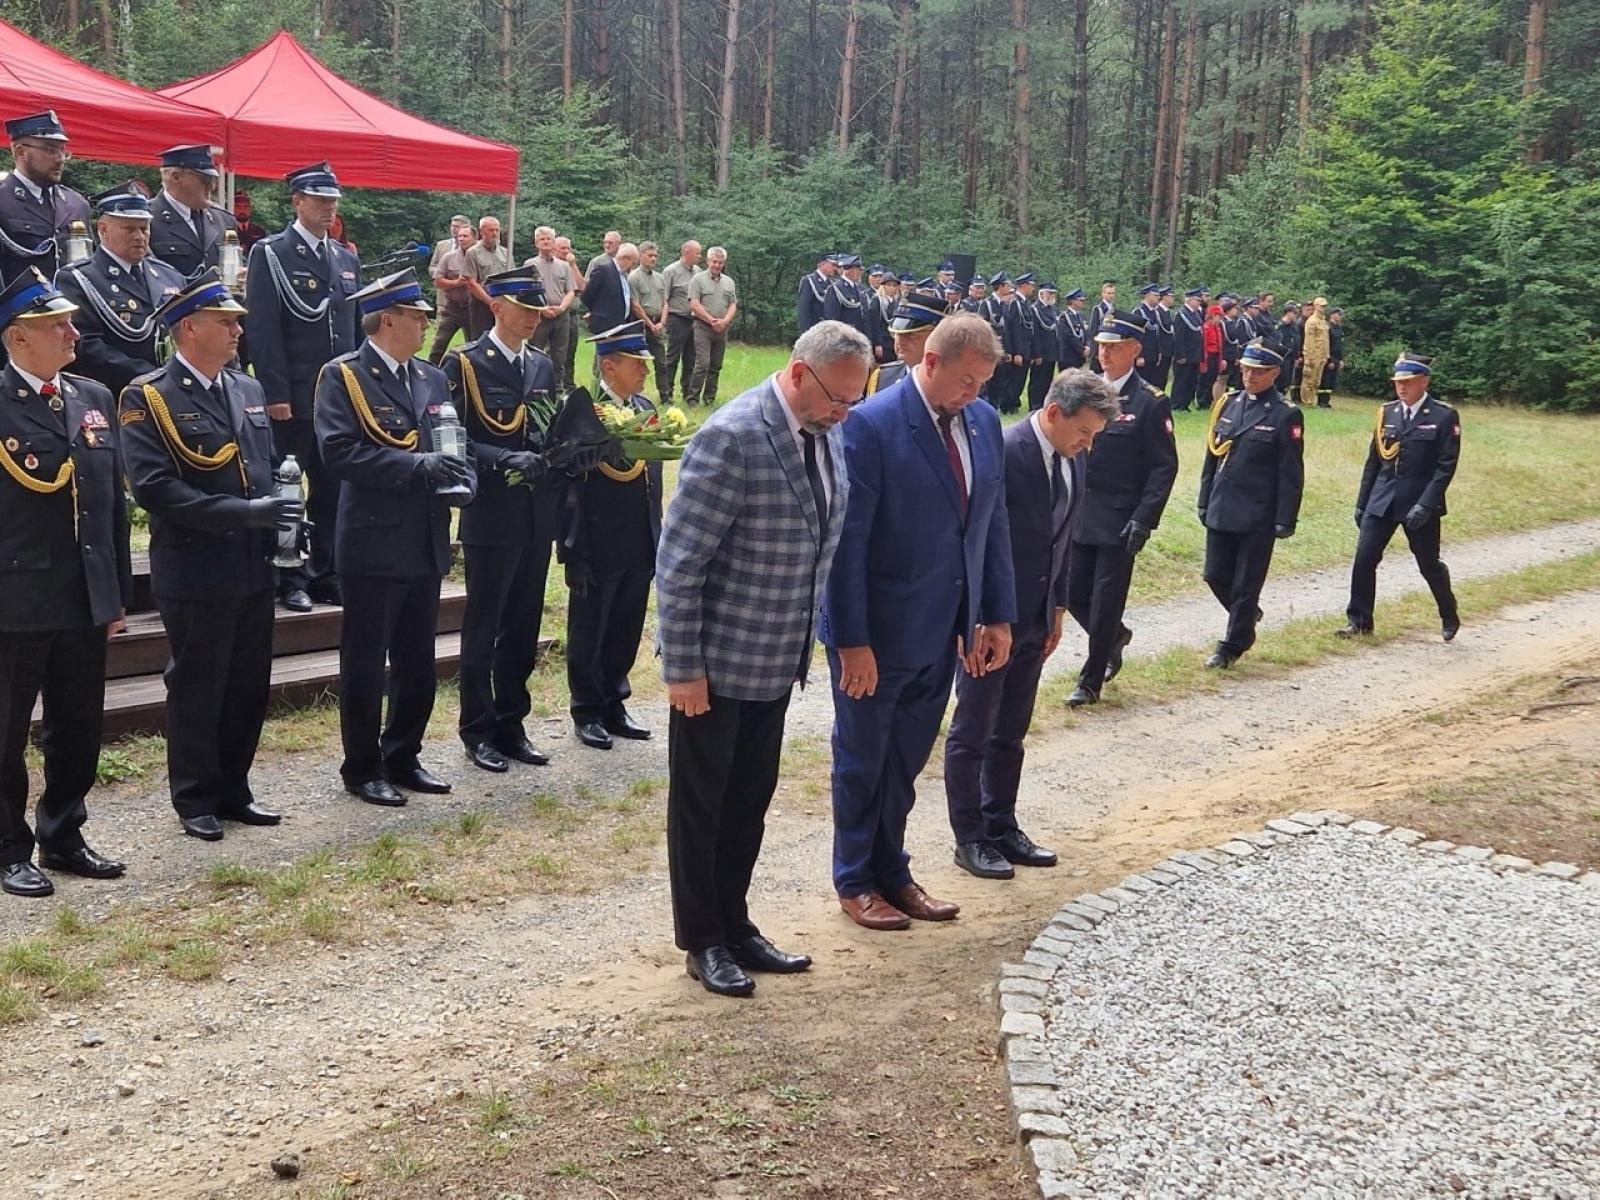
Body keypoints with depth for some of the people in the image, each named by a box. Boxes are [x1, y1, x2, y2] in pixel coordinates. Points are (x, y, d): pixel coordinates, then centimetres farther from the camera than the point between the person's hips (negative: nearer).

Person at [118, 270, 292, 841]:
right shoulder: (146, 398, -10)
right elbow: (153, 488, -18)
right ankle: (195, 800, 20)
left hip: (253, 568, 6)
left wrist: (275, 515, -2)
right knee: (196, 688, 5)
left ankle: (232, 789, 28)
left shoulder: (249, 390, 12)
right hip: (195, 573, -6)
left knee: (249, 685, 13)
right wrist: (241, 512, -22)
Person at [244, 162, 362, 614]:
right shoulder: (270, 253, -3)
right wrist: (275, 393, -15)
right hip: (293, 397, -5)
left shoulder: (347, 259, 15)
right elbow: (262, 329, -9)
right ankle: (290, 579, 11)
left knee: (332, 488, 9)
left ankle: (327, 574, 18)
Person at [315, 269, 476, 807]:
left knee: (418, 663, 14)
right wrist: (417, 465, -23)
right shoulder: (342, 376, -7)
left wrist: (461, 476, -6)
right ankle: (362, 769, 15)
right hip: (374, 544, -7)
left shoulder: (433, 378, 14)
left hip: (426, 543, 7)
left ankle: (403, 757, 28)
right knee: (365, 664, 3)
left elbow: (453, 444, 17)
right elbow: (340, 450, -18)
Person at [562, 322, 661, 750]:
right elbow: (570, 482, -15)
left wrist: (657, 537, 13)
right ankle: (587, 712, 21)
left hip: (640, 548, 6)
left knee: (625, 632, 15)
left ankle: (613, 704, 30)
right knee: (589, 634, 9)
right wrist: (576, 553, -15)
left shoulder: (645, 408, 7)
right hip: (598, 549, -6)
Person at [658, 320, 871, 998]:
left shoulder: (826, 433, 2)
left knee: (750, 802, 18)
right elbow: (679, 564, -20)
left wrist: (806, 645, 13)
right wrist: (683, 667, -18)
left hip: (778, 662, 7)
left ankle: (734, 925, 33)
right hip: (717, 664, -7)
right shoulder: (732, 438, -22)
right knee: (700, 806, 10)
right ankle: (702, 942, 25)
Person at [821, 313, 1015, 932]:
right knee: (862, 762, 13)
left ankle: (892, 873, 35)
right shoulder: (871, 425, -18)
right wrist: (852, 641, -19)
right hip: (878, 632, -6)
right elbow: (847, 540, -18)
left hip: (942, 631, 6)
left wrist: (998, 616, 6)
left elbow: (993, 524, 8)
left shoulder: (984, 421, 2)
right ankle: (855, 883, 30)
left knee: (906, 762, 19)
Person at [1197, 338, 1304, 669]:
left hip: (1257, 517, -5)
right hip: (1221, 511, 5)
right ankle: (1247, 617, 37)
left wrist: (1285, 520, -11)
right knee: (1216, 576, 11)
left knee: (1246, 585, 3)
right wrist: (1205, 502, 12)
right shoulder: (1227, 404, 8)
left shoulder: (1286, 415, -8)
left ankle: (1233, 646, 16)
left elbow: (1291, 474, -9)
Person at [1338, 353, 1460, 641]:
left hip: (1419, 505, -4)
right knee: (1364, 560, -5)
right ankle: (1359, 621, 6)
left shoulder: (1444, 416, -6)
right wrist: (1361, 503, 10)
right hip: (1382, 502, 4)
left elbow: (1446, 466, -11)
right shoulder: (1387, 413, 7)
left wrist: (1425, 505, -19)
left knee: (1429, 564, 9)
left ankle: (1449, 617, 32)